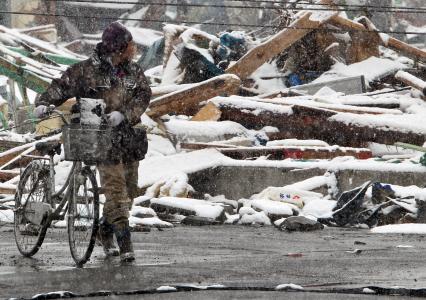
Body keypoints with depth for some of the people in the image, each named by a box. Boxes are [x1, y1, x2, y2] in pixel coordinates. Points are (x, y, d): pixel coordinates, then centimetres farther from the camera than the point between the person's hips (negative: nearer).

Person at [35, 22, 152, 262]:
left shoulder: (134, 71, 6)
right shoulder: (88, 70, -5)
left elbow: (143, 95, -5)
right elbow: (62, 86, -2)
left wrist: (123, 113, -22)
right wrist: (45, 102, -21)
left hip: (130, 138, 5)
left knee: (129, 189, 11)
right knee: (115, 190, -13)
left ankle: (106, 231, 30)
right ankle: (125, 243, -16)